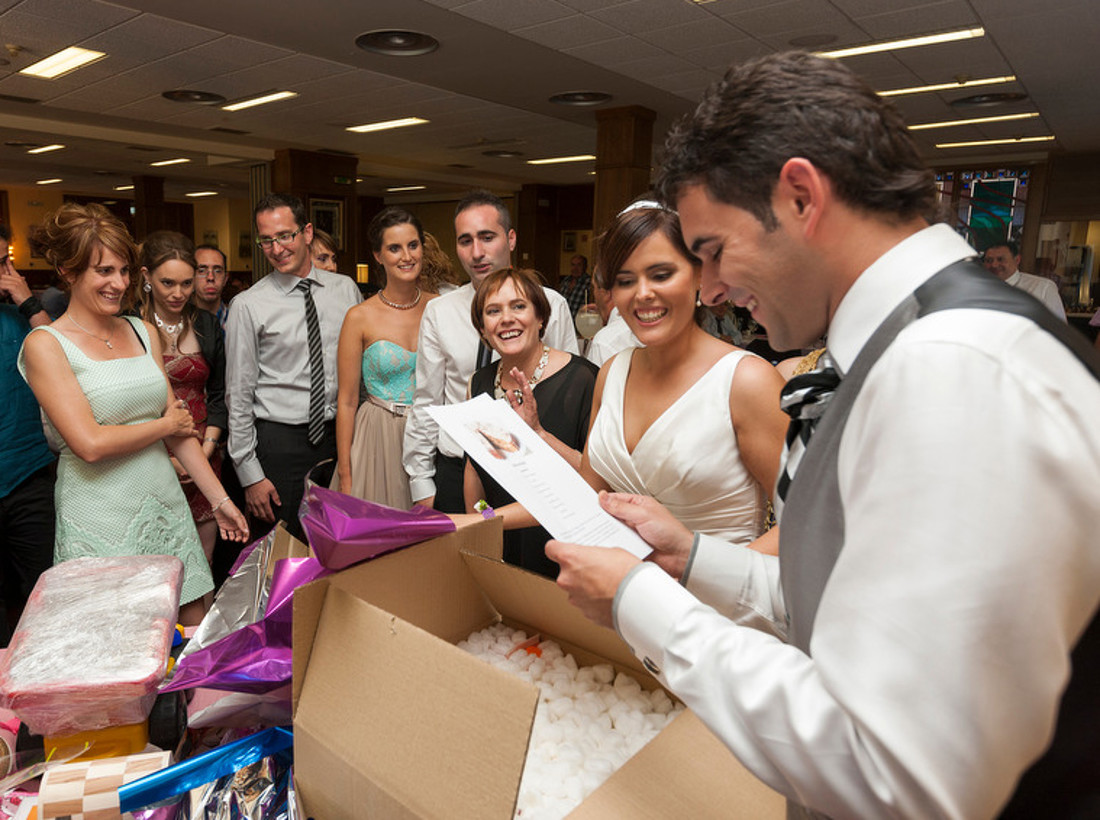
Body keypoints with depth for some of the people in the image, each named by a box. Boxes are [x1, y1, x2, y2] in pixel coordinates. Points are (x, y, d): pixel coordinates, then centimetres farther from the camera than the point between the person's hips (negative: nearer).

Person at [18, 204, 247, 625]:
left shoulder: (144, 333, 9)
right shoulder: (45, 344, -7)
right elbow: (90, 444, -17)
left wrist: (220, 499, 8)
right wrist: (164, 423, -3)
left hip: (166, 506, 5)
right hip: (99, 521, -4)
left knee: (195, 632, 9)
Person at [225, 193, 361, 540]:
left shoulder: (346, 289, 4)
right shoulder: (248, 306, -6)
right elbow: (239, 396, -3)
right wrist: (250, 474, -5)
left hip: (341, 434, 3)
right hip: (280, 442, -3)